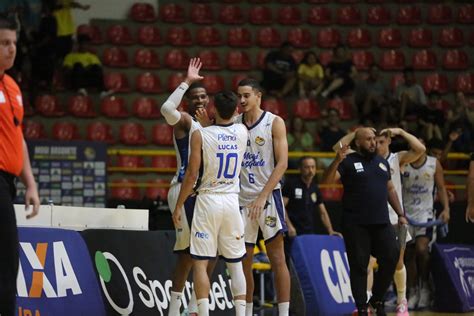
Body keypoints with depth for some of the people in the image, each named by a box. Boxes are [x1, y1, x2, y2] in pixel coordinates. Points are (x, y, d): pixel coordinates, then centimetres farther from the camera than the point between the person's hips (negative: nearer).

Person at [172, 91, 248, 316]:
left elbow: (192, 174, -10)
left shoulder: (200, 135, -10)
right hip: (232, 201, 4)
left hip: (207, 200, -4)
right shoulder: (242, 132, 2)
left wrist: (178, 206, -3)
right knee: (235, 265, 9)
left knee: (200, 263, 0)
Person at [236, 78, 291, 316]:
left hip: (268, 196, -4)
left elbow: (282, 163, -9)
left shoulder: (274, 123, -4)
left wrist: (262, 196, -18)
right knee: (243, 260, 7)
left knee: (277, 258, -6)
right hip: (242, 198, 4)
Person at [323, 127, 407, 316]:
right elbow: (327, 180, -13)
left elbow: (390, 189, 23)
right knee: (359, 266, -3)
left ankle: (377, 300, 10)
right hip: (356, 224, -4)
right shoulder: (348, 162, -1)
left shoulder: (382, 162, 16)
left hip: (381, 222, 4)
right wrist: (337, 161, -29)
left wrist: (400, 214, 16)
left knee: (392, 257, -7)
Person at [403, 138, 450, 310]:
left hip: (425, 211, -1)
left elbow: (441, 187, 7)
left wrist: (446, 208, -5)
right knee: (409, 253, 2)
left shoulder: (434, 164, 2)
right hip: (406, 213, 1)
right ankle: (413, 292, 10)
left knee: (422, 249, -19)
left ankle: (425, 286, -2)